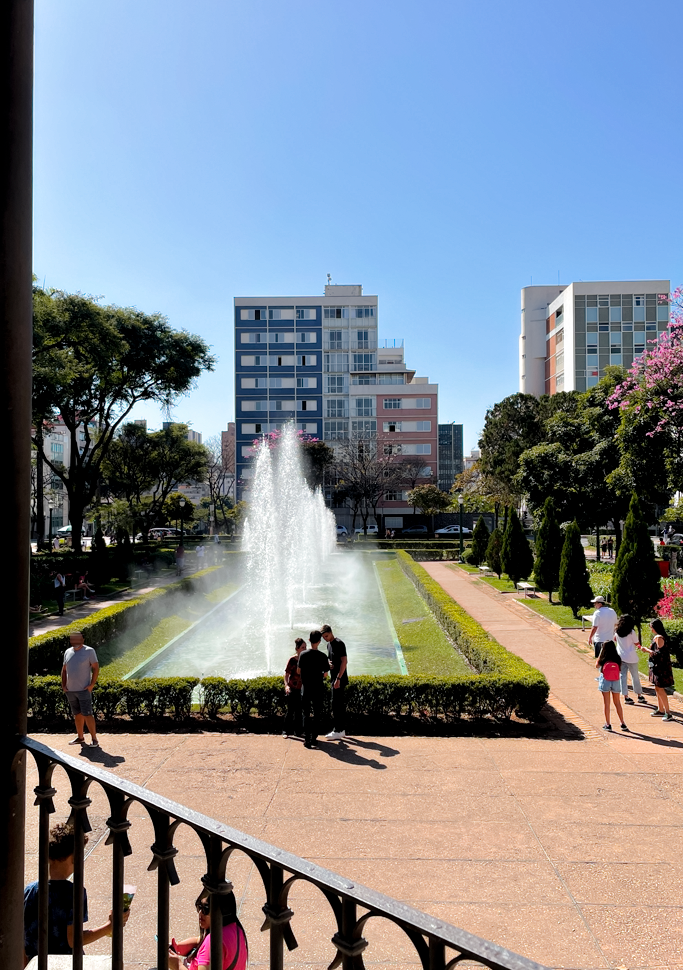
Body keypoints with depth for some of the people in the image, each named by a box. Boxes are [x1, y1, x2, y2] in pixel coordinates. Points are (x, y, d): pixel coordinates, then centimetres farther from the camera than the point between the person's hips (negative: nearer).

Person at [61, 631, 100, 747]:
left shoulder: (89, 651, -5)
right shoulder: (68, 652, 10)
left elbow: (96, 668, -5)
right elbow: (64, 669, 17)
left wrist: (92, 684, -12)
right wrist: (63, 685, 6)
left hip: (84, 690, -5)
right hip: (70, 690, 5)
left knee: (87, 714, -7)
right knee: (77, 714, 13)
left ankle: (94, 739, -2)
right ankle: (80, 737, 24)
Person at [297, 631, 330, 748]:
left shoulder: (303, 654, -6)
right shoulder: (322, 656, -12)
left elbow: (298, 671, 3)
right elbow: (325, 674, -3)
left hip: (305, 689, 1)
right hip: (318, 689, -1)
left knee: (306, 715, 8)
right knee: (317, 714, 13)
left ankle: (307, 739, 1)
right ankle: (313, 737, 18)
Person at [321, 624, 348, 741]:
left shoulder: (339, 643, -14)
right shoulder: (329, 644, 14)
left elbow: (344, 661, -19)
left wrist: (338, 678, -22)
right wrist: (329, 664, 1)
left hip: (340, 678, -9)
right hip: (334, 678, 9)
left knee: (336, 704, -9)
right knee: (340, 704, 12)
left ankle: (337, 731, -5)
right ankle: (342, 730, 17)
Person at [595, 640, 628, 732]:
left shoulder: (603, 659, -13)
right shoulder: (617, 659, -8)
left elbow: (597, 665, 5)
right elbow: (620, 670, -1)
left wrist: (600, 653, 3)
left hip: (605, 682, -2)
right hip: (616, 682, 2)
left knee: (606, 704, 7)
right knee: (617, 703, 16)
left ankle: (608, 724, 11)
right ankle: (623, 724, 20)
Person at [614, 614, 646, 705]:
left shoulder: (617, 632, -2)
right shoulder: (631, 632, -15)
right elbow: (637, 643, -5)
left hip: (621, 657, 4)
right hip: (631, 658, -3)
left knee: (623, 676, 7)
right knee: (635, 676, 10)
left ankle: (626, 697, 6)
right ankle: (640, 696, 22)